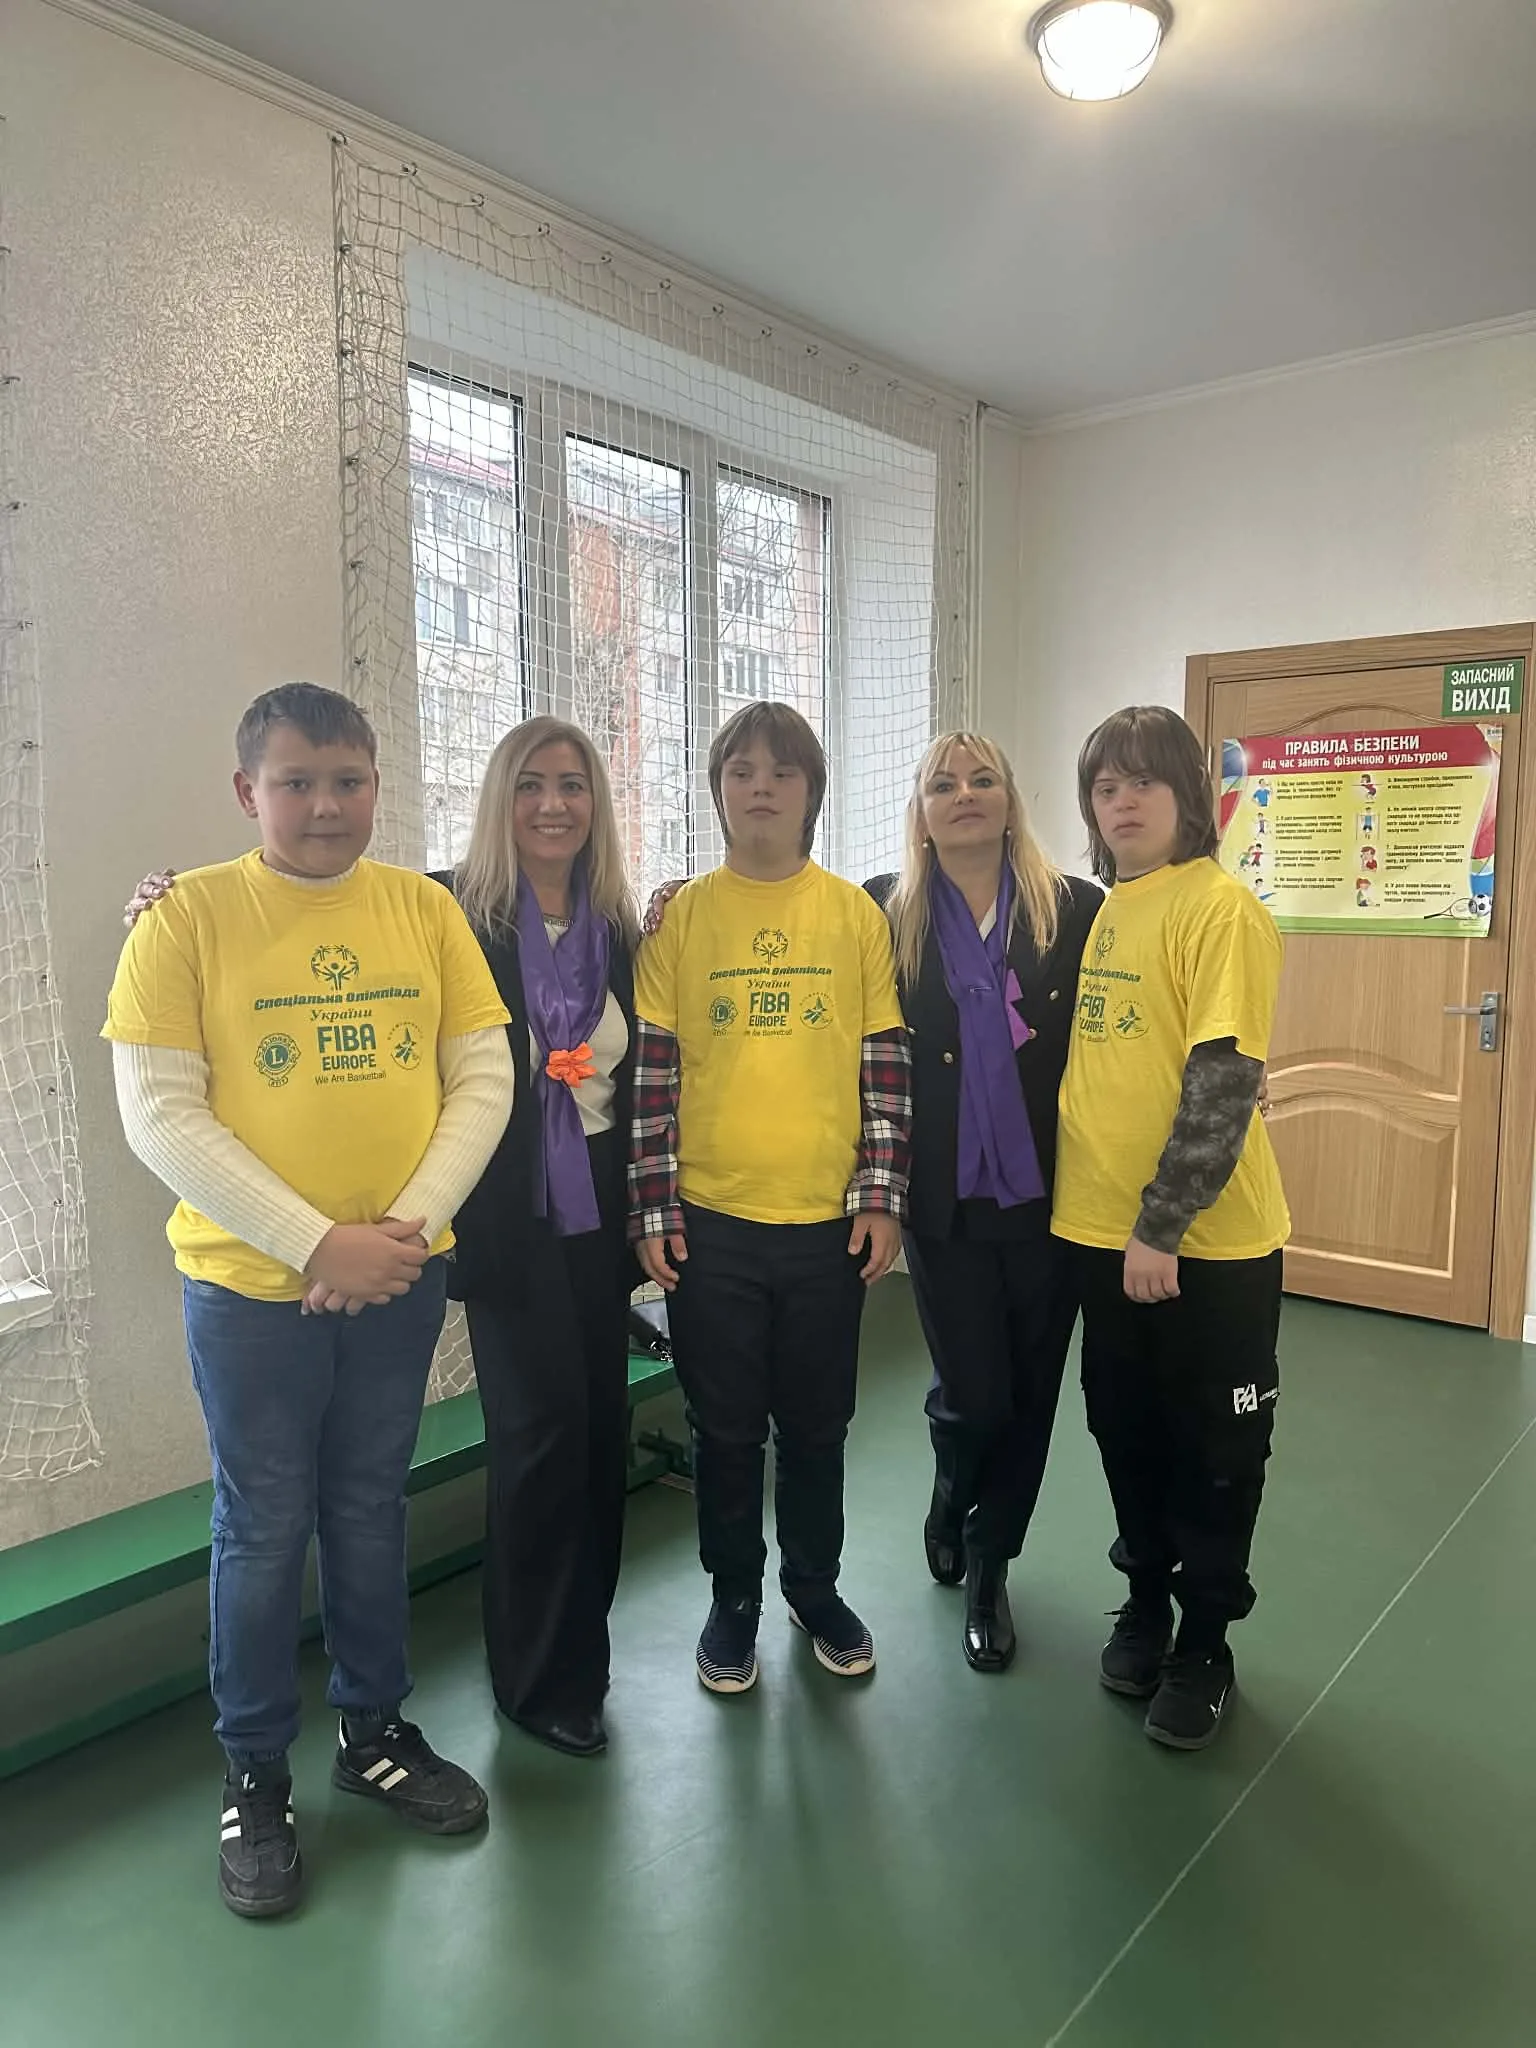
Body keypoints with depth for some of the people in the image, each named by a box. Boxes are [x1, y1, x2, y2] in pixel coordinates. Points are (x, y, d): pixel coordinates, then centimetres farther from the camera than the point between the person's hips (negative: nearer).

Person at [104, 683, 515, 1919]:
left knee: (371, 1510, 18)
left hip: (403, 1277, 3)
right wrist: (317, 1242, -17)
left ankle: (377, 1732, 39)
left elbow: (484, 1079, -1)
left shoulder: (425, 908, -1)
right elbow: (160, 1117, -13)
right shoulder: (189, 917, -9)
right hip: (253, 1284, -3)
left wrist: (405, 1225, -12)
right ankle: (256, 1777, 32)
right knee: (266, 1529, 11)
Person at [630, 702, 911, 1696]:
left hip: (828, 1220, 1)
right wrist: (653, 1209, -5)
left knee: (818, 1425, 15)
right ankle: (735, 1600, 33)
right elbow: (652, 1069, -1)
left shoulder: (858, 916, 2)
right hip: (710, 1221, -1)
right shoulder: (678, 917, -1)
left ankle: (816, 1587, 37)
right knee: (726, 1428, 12)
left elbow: (885, 1064, 3)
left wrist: (882, 1195, -2)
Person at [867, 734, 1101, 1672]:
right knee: (975, 1396, 2)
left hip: (1049, 1195, 1)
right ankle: (952, 1498, 38)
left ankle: (989, 1565, 34)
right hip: (945, 1198, -1)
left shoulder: (1076, 908, 0)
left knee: (1029, 1394, 10)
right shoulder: (886, 911, 0)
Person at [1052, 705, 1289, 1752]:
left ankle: (1204, 1645, 28)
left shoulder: (1221, 906, -13)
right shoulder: (1093, 913, 9)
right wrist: (1116, 1221, 11)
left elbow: (1224, 1079, -19)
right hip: (1103, 1229, 6)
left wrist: (1164, 1225, -20)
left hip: (1207, 1239, -6)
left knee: (1214, 1449, 11)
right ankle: (1146, 1602, 38)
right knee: (1128, 1432, 18)